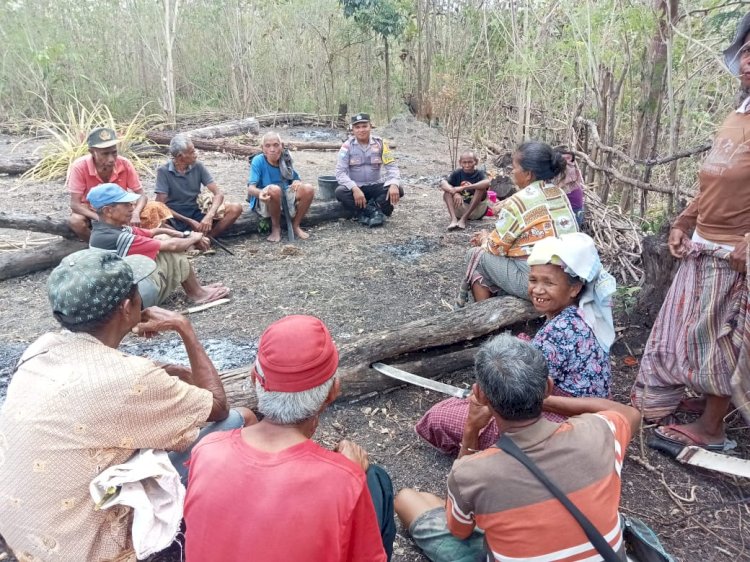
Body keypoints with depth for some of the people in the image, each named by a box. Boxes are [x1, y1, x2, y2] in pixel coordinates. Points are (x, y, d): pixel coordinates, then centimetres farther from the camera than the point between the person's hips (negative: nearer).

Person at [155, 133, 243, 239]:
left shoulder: (198, 167, -2)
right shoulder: (164, 171, -10)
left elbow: (219, 193, -8)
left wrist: (209, 216, -27)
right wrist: (189, 221, -22)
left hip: (199, 214, 3)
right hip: (178, 219, -3)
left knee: (236, 208, -17)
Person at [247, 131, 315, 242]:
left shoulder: (285, 160, -1)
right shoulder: (258, 161, -15)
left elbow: (296, 179, 9)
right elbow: (250, 188, -24)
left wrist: (297, 182, -18)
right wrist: (260, 192, -49)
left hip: (285, 198, 4)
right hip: (264, 202, -4)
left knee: (308, 189, -19)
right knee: (274, 189, -37)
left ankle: (295, 225, 0)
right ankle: (276, 228, -13)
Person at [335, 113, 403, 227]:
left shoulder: (380, 143, -3)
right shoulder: (347, 146, -8)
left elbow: (391, 166, -6)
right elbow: (340, 172, -14)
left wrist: (394, 184, -28)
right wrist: (355, 189, -32)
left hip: (375, 186, 1)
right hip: (355, 187, -1)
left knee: (398, 190, -24)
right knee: (340, 192, -33)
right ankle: (375, 210, -26)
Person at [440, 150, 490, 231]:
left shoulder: (479, 174, -6)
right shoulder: (457, 173, 0)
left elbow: (487, 182, -32)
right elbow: (442, 183, -19)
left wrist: (463, 188, -37)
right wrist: (455, 192, -39)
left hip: (476, 211, -2)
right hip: (459, 210, 2)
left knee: (481, 188, -24)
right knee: (447, 189, -15)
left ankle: (464, 219, -27)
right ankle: (453, 219, -34)